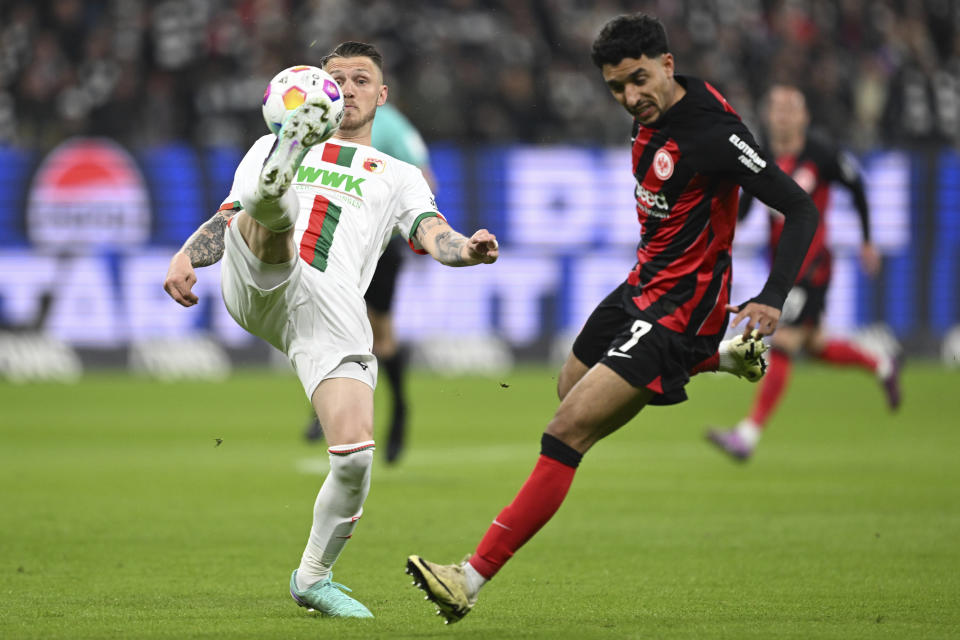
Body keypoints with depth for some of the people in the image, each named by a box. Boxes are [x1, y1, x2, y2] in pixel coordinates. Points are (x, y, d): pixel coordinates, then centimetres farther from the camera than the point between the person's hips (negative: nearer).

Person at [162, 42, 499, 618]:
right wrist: (186, 257, 5)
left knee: (355, 455, -14)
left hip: (334, 312, 0)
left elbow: (432, 235, 12)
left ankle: (313, 577, 7)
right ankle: (278, 175, -68)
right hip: (259, 285, 1)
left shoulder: (399, 176, 30)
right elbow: (228, 218, 27)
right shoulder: (270, 147, 32)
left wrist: (468, 250, -13)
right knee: (272, 209, -30)